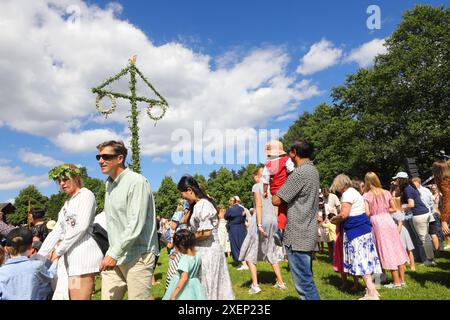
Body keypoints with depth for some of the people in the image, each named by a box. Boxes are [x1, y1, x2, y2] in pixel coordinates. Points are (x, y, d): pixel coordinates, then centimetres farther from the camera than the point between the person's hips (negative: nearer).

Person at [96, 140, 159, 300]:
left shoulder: (137, 182, -13)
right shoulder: (109, 184, 14)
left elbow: (135, 225, -19)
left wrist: (114, 254, -18)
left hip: (137, 256, -7)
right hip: (114, 255, 8)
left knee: (137, 297, 0)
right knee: (107, 297, 9)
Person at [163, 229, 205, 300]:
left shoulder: (184, 259, -26)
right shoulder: (198, 256, -5)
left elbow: (184, 278, -32)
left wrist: (173, 295, -28)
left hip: (183, 288, -7)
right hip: (194, 286, 7)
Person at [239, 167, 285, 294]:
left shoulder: (256, 186, -4)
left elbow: (259, 205, -15)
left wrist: (259, 224, -19)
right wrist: (275, 223, 17)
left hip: (262, 219, -6)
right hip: (273, 220, 6)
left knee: (250, 252, 5)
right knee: (271, 252, 20)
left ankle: (255, 285, 1)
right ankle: (280, 282, 22)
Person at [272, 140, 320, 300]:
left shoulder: (300, 172, -18)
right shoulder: (313, 170, 12)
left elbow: (276, 200, -15)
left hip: (297, 236, -9)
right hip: (307, 234, 9)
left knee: (303, 283, -1)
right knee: (307, 280, 18)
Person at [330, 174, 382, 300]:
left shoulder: (347, 193, -14)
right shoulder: (353, 191, 18)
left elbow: (344, 214, -20)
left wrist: (333, 219, -3)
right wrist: (338, 219, 16)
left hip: (356, 230, -10)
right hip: (362, 227, 10)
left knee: (360, 260, -6)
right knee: (364, 259, 12)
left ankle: (372, 294, -3)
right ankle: (372, 290, 18)